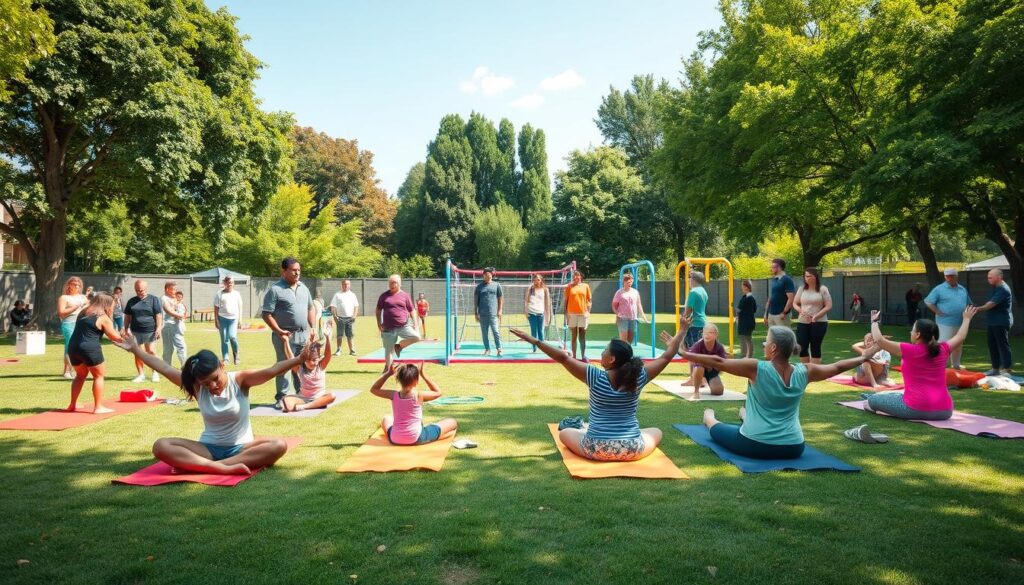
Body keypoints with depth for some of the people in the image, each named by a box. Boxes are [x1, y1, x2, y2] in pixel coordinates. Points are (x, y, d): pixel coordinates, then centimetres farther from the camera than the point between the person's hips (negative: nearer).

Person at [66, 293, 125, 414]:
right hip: (89, 349, -8)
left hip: (73, 347, 8)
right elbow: (114, 337, -1)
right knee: (99, 376, 4)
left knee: (80, 375, 24)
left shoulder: (83, 313, 17)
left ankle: (73, 405, 28)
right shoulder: (104, 318, -5)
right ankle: (98, 407, 2)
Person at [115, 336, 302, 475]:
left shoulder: (240, 380, -9)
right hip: (208, 449, 2)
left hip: (240, 448, -2)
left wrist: (299, 359, -38)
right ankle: (224, 468, -41)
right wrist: (136, 350, 6)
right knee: (160, 446, -21)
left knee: (279, 445, -32)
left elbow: (272, 370, -24)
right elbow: (165, 368, 3)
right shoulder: (198, 387, 0)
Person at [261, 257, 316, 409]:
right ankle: (282, 397, 8)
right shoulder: (275, 289, -10)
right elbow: (266, 314, -12)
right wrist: (279, 331, -19)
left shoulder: (303, 287, 11)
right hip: (285, 335, -6)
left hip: (304, 334, 6)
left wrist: (313, 328, 8)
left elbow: (311, 308, 19)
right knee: (284, 366, -1)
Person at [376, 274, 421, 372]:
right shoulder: (384, 296, 6)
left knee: (417, 337, -19)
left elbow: (411, 311, 8)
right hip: (389, 328, 0)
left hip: (404, 326, 0)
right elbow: (378, 310, 12)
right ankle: (387, 368, 24)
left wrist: (415, 324, 1)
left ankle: (399, 345, 4)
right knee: (389, 349, 4)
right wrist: (379, 324, 3)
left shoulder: (405, 295, 5)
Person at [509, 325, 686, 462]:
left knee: (564, 433, 28)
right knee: (656, 432, 29)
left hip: (596, 450, 1)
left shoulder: (595, 376, -14)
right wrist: (683, 330, 12)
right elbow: (667, 356, 1)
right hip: (632, 450, -1)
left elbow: (563, 358, -12)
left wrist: (534, 341, -6)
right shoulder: (638, 378, -9)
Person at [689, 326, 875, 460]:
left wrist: (684, 354, -16)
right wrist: (864, 358, 26)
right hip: (793, 449, 4)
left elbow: (718, 362, -21)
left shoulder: (757, 369, -19)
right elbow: (837, 367, 9)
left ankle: (709, 418, 58)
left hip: (755, 446, -4)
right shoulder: (804, 372, -6)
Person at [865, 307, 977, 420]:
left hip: (917, 410, -6)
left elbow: (879, 340, -7)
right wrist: (966, 318, 42)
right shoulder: (942, 349, 6)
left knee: (872, 399, 2)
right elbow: (960, 338, 26)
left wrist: (874, 321, 8)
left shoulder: (910, 351, -9)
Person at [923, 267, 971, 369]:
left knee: (958, 345, 16)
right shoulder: (939, 289, -7)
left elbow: (968, 304, 24)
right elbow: (928, 302, -10)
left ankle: (956, 364, 29)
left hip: (960, 323, 6)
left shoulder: (962, 289, 12)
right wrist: (938, 312, -15)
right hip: (945, 323, -6)